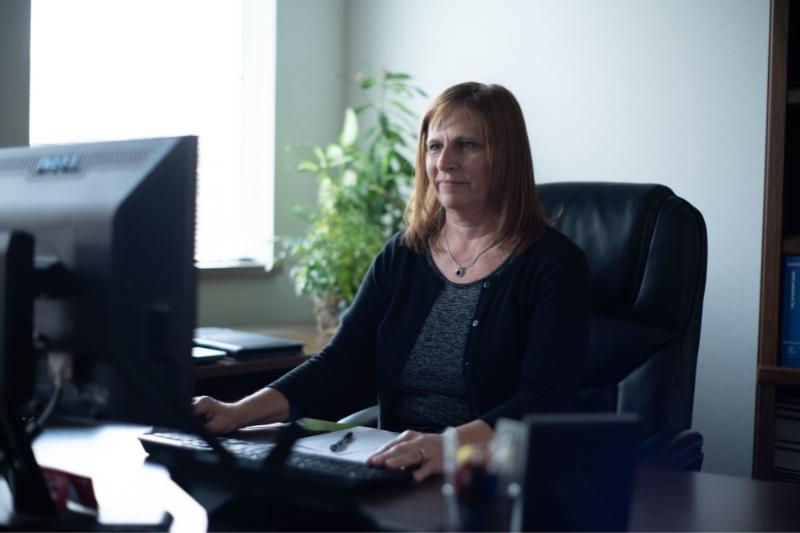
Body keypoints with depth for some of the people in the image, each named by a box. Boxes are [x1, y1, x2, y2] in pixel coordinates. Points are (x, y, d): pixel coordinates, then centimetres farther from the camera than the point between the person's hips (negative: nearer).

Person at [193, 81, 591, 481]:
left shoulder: (555, 265, -4)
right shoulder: (402, 257, 12)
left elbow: (545, 400, -16)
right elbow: (343, 365, 4)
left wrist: (450, 446, -36)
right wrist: (241, 412, -14)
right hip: (399, 477, 6)